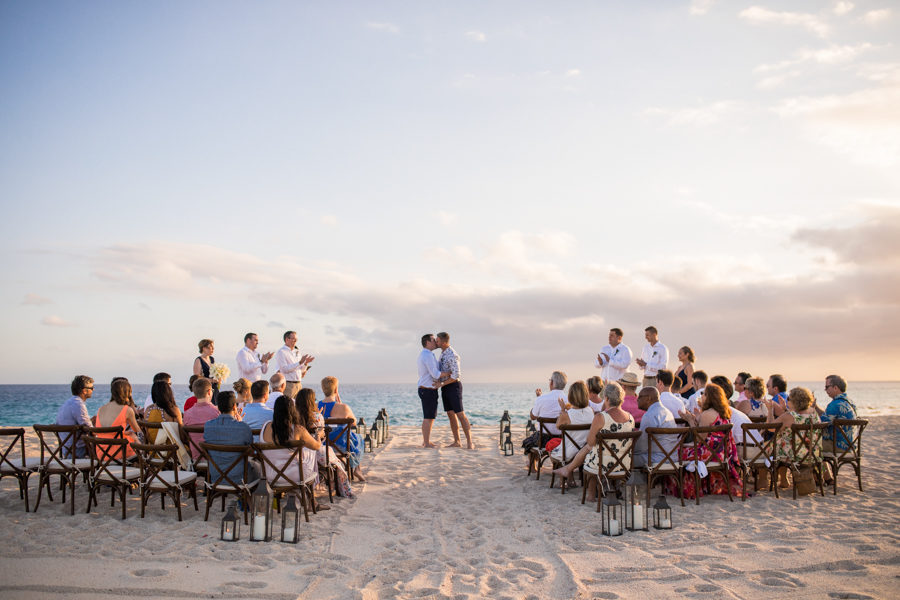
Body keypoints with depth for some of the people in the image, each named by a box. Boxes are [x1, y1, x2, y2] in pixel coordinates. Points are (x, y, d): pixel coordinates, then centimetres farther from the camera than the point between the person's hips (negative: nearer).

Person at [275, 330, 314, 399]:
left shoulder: (296, 352, 16)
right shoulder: (281, 352, -6)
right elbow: (285, 369, -17)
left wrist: (306, 363, -1)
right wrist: (300, 362, -21)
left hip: (299, 384, 7)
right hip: (288, 384, -7)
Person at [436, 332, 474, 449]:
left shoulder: (452, 355, -21)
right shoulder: (443, 352, 12)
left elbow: (456, 375, -24)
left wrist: (442, 384, -18)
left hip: (453, 386, -9)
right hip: (445, 388, 9)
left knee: (460, 414, -11)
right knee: (451, 415, 7)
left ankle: (469, 442, -8)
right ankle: (456, 442, 12)